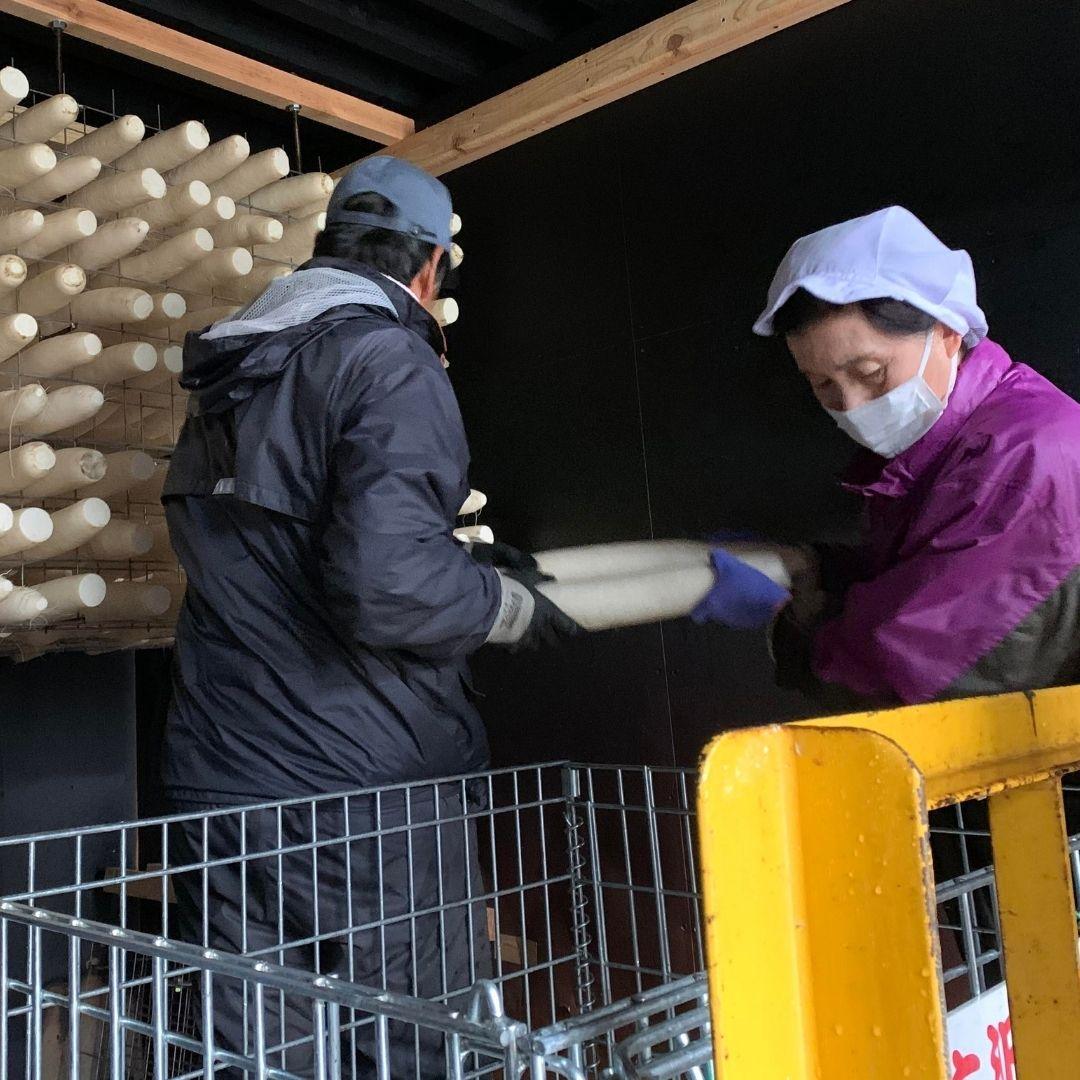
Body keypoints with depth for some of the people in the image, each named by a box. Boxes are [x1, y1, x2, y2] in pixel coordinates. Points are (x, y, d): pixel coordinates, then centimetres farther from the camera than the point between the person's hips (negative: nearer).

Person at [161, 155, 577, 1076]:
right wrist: (513, 604, -5)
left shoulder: (232, 376, 14)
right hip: (365, 794, -7)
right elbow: (390, 586, -25)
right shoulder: (392, 361, -12)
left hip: (219, 792, 7)